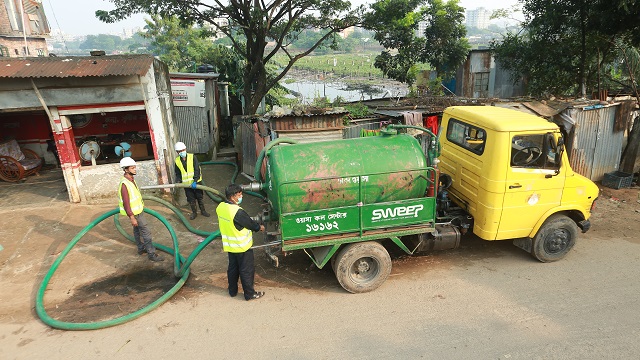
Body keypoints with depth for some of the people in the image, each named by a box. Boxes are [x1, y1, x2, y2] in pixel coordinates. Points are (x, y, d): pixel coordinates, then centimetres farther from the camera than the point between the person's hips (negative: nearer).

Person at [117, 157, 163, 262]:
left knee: (137, 230, 22)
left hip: (139, 210, 9)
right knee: (145, 232, -5)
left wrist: (141, 206, 24)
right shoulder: (124, 184, -27)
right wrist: (132, 217, -25)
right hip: (135, 213, -9)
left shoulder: (131, 180, 2)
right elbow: (126, 203, -26)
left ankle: (141, 248, 37)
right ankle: (152, 254, 0)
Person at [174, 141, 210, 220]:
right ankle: (194, 212, 28)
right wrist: (178, 181, -11)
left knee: (200, 197, 11)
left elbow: (197, 170, -16)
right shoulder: (177, 161, -1)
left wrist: (195, 181, -24)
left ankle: (203, 211, 28)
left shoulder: (192, 157, -11)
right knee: (191, 199, 12)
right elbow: (178, 174, 7)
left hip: (196, 182, -2)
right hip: (186, 184, 2)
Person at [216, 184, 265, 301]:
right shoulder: (238, 212, -30)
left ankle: (232, 291, 37)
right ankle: (250, 294, 21)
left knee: (232, 268, 22)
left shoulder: (220, 207, -6)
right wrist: (259, 227, 5)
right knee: (246, 270, 8)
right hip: (242, 246, -8)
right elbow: (250, 223, -16)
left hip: (229, 245, 8)